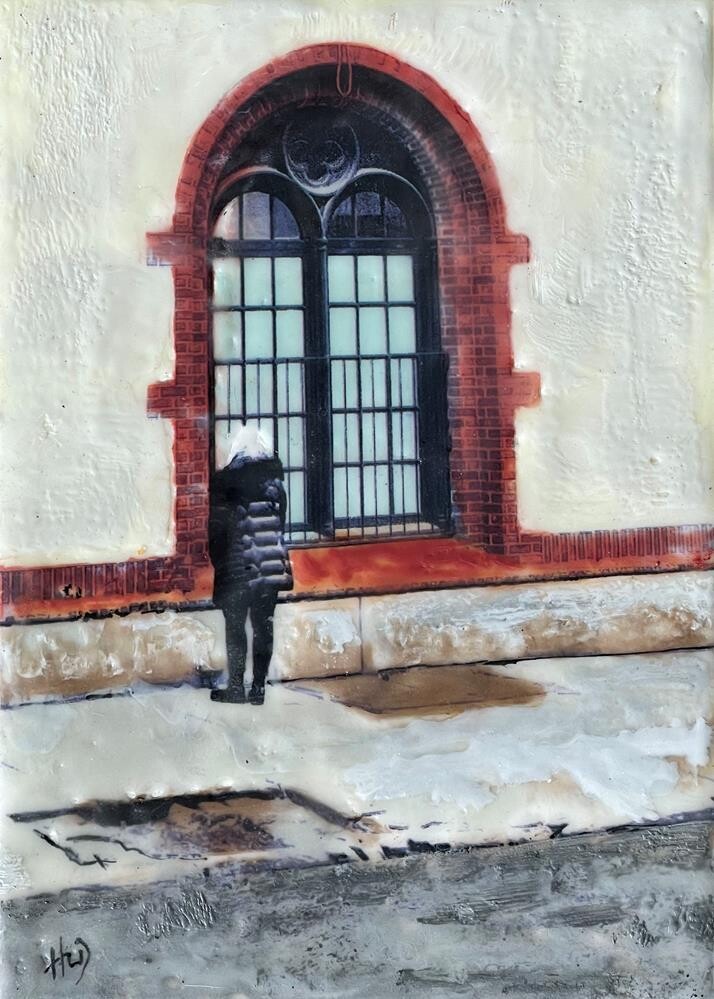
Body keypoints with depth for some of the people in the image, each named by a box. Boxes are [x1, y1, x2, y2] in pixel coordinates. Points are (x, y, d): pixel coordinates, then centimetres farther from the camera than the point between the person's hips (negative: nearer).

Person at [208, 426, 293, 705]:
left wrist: (218, 561, 5)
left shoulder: (225, 480, -7)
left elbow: (217, 525, -5)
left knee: (235, 625, 4)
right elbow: (281, 522, 9)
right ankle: (259, 687, 9)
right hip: (272, 565, 4)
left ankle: (236, 686, 6)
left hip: (238, 568, -4)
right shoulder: (274, 477, 5)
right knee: (263, 624, 7)